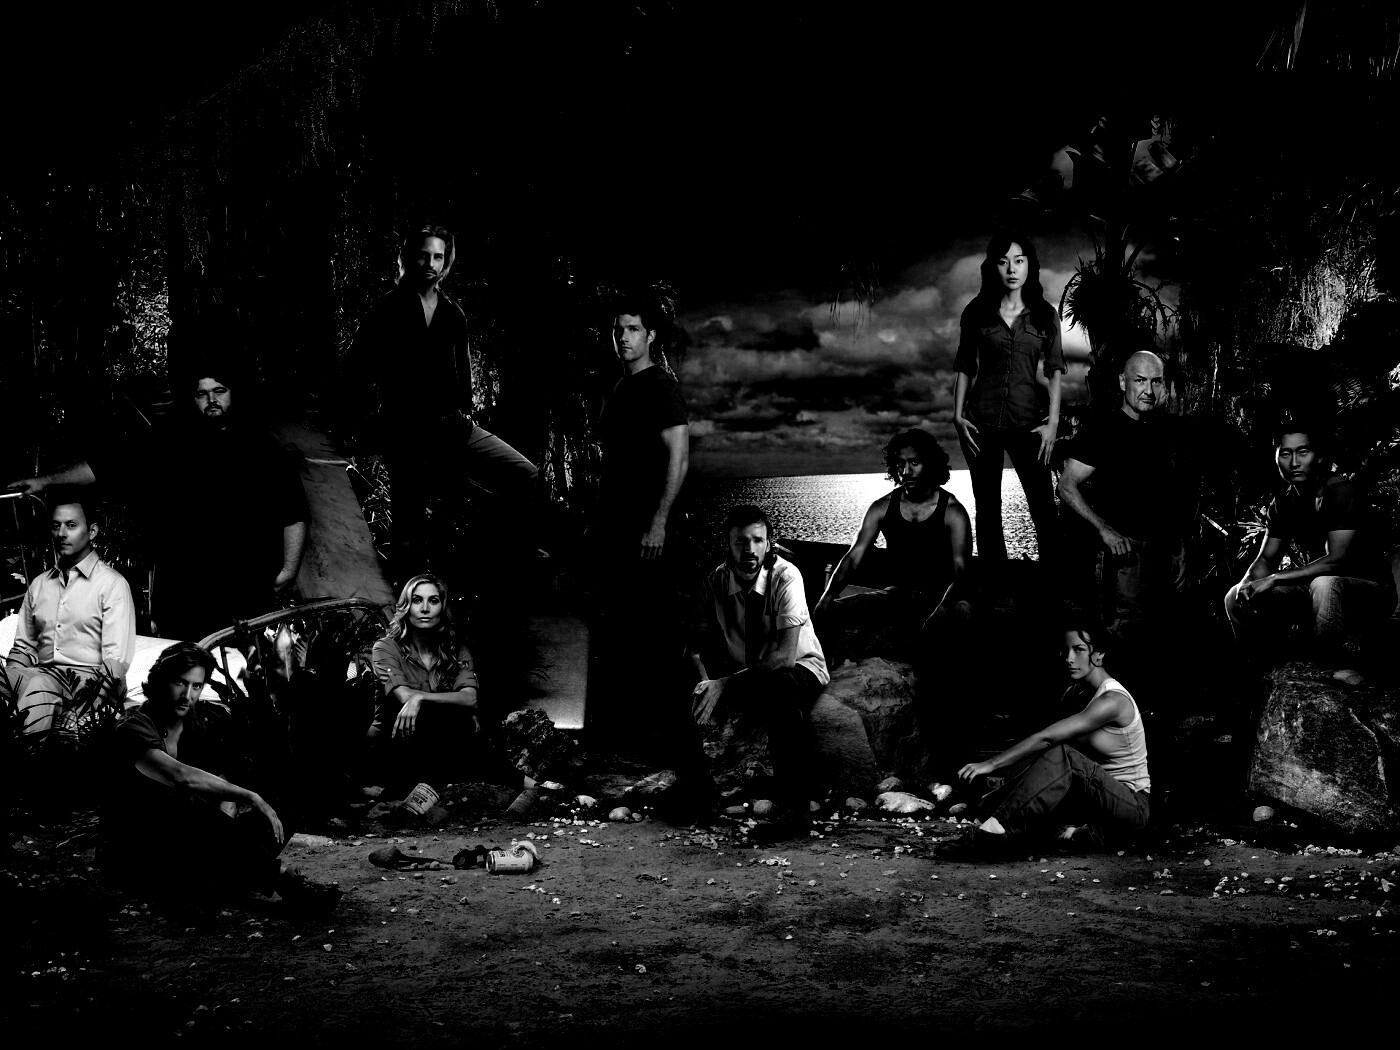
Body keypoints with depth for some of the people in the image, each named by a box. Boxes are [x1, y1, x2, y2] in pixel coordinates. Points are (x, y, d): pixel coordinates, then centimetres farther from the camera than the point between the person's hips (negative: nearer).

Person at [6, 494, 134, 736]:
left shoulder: (112, 584, 3)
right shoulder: (38, 584, 21)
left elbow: (116, 661, -6)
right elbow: (23, 648, 21)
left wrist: (91, 703, -21)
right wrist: (9, 680, -2)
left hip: (91, 678, -5)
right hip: (43, 674, 5)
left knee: (38, 687, -36)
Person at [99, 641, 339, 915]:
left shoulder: (204, 721, 5)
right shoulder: (134, 730, -16)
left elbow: (225, 785, 2)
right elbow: (182, 776, -33)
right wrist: (251, 798, -36)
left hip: (187, 846, 6)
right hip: (132, 856, -6)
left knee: (275, 826, -14)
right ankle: (281, 876, -41)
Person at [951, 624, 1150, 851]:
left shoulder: (1113, 701, -22)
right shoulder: (1074, 693, 6)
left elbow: (1046, 738, -28)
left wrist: (991, 765, -31)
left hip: (1134, 805, -8)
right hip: (1098, 798, 8)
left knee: (1062, 756, -31)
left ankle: (1000, 828, -36)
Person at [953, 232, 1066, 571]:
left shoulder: (1045, 315, 3)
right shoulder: (976, 313, 4)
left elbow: (1054, 371, 1)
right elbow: (965, 368, 9)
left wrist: (1053, 422, -7)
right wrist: (958, 416, 0)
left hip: (1027, 422, -1)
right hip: (982, 422, 1)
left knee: (1042, 505, -8)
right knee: (986, 507, 7)